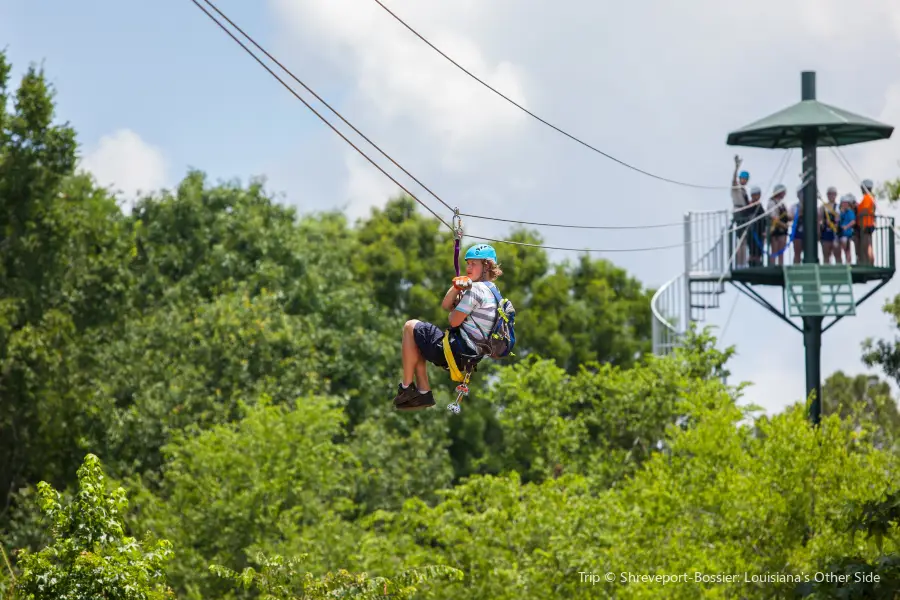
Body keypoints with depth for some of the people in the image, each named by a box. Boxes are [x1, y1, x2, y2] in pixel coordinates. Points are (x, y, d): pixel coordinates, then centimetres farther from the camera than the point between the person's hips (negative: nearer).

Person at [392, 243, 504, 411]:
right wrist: (457, 287, -2)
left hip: (459, 351, -10)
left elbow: (454, 321, -16)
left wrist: (453, 311, 7)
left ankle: (406, 388, 0)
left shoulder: (475, 288, -15)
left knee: (411, 327, 0)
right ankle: (423, 393, 16)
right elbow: (445, 305, 17)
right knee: (416, 344, 26)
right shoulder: (489, 290, 17)